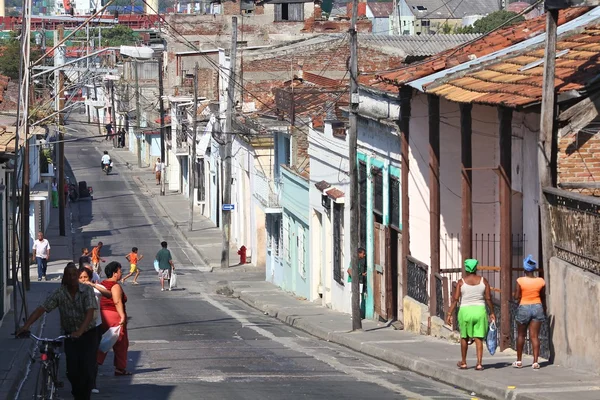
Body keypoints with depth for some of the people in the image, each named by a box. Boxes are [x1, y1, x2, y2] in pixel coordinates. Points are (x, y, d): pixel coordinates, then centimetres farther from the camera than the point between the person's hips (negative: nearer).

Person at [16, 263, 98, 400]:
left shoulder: (87, 291, -14)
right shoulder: (59, 293, -9)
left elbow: (90, 312, -26)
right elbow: (41, 309, -17)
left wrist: (80, 332, -41)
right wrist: (26, 326, -31)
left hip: (87, 334, -2)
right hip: (69, 335, 2)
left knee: (86, 369, -11)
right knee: (72, 370, -5)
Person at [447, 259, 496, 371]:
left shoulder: (461, 282, -3)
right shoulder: (483, 281, 1)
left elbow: (455, 299, -8)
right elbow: (488, 298, -1)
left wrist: (450, 314, -6)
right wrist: (492, 313, 8)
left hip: (465, 311, -1)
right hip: (480, 311, 1)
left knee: (464, 337, 15)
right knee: (479, 338, 3)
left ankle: (463, 362, 25)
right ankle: (479, 363, -5)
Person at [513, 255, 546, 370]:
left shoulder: (520, 281, -11)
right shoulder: (541, 281, -3)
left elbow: (516, 297, -9)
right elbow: (543, 297, 8)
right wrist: (544, 311, 21)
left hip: (524, 308, -2)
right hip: (537, 307, 2)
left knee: (521, 335, 13)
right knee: (535, 336, 1)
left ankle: (519, 361, 19)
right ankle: (535, 362, -5)